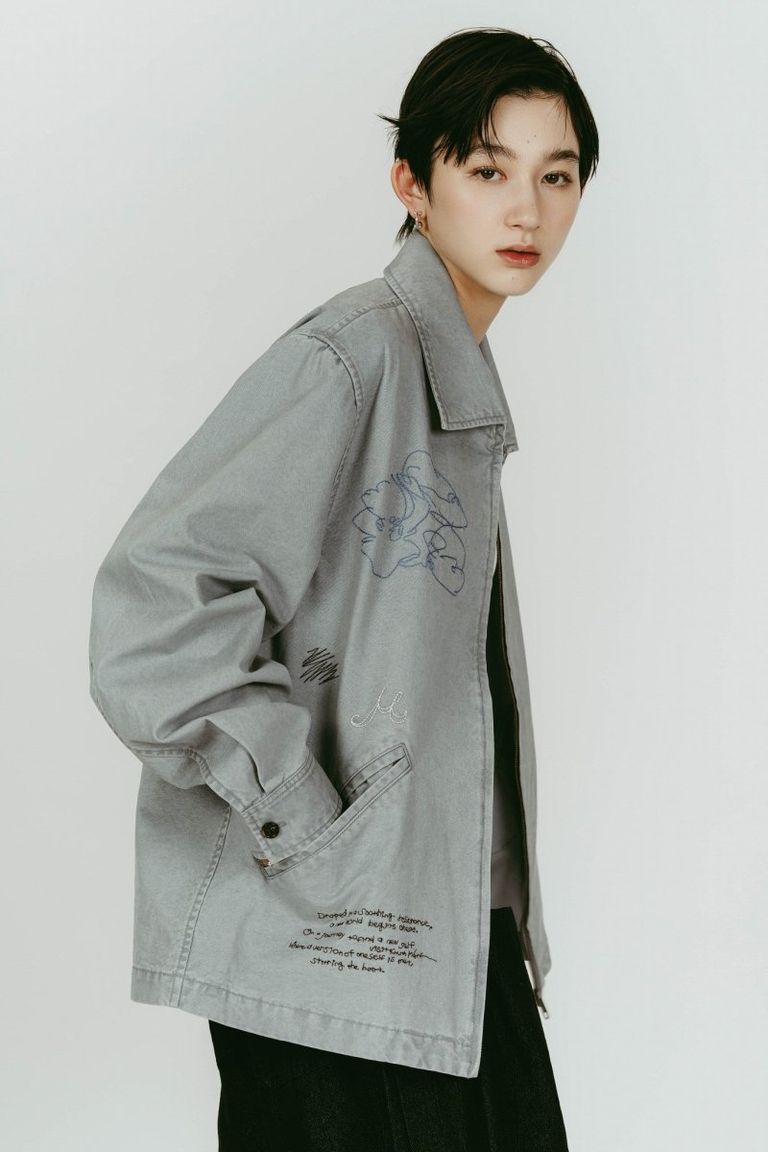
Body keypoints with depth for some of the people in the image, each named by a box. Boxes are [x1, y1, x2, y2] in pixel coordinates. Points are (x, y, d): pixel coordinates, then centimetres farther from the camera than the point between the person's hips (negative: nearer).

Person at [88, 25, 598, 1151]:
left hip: (457, 926, 9)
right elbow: (155, 597, -22)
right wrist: (305, 833, -19)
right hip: (331, 944, -9)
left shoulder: (462, 381, 14)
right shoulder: (354, 354, -14)